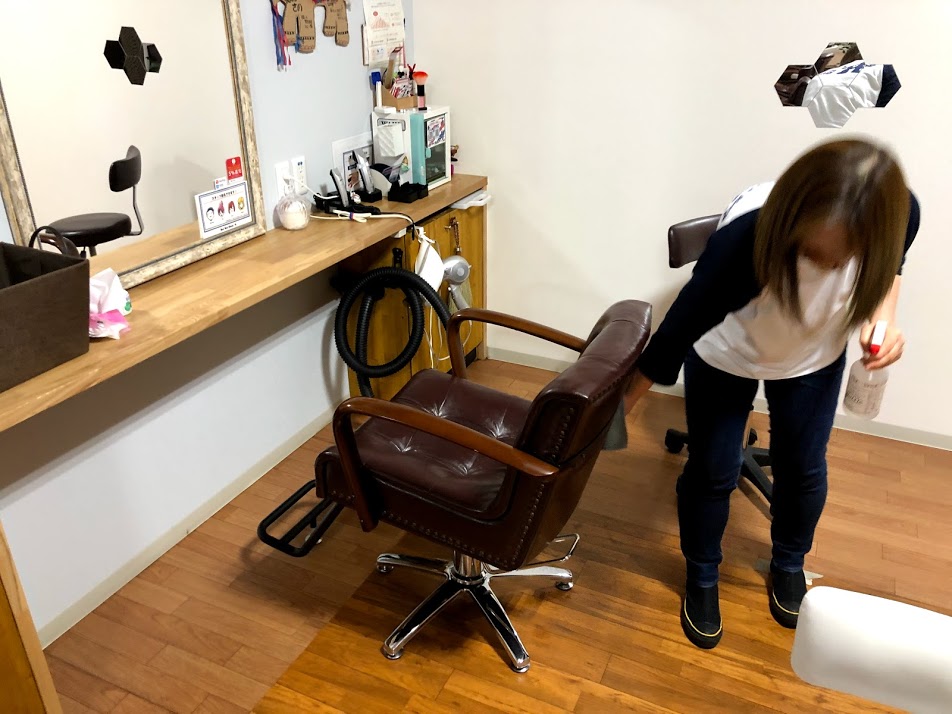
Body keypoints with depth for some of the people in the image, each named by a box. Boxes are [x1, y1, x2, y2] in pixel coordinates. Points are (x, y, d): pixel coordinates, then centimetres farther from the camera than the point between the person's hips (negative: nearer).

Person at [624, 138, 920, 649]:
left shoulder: (900, 213, -30)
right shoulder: (746, 238, -42)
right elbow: (678, 330, -30)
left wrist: (884, 315, -22)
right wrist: (617, 410, -22)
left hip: (815, 357, 4)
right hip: (726, 356, -3)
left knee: (803, 469, 15)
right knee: (712, 471, 6)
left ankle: (788, 565, 46)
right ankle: (701, 577, 34)